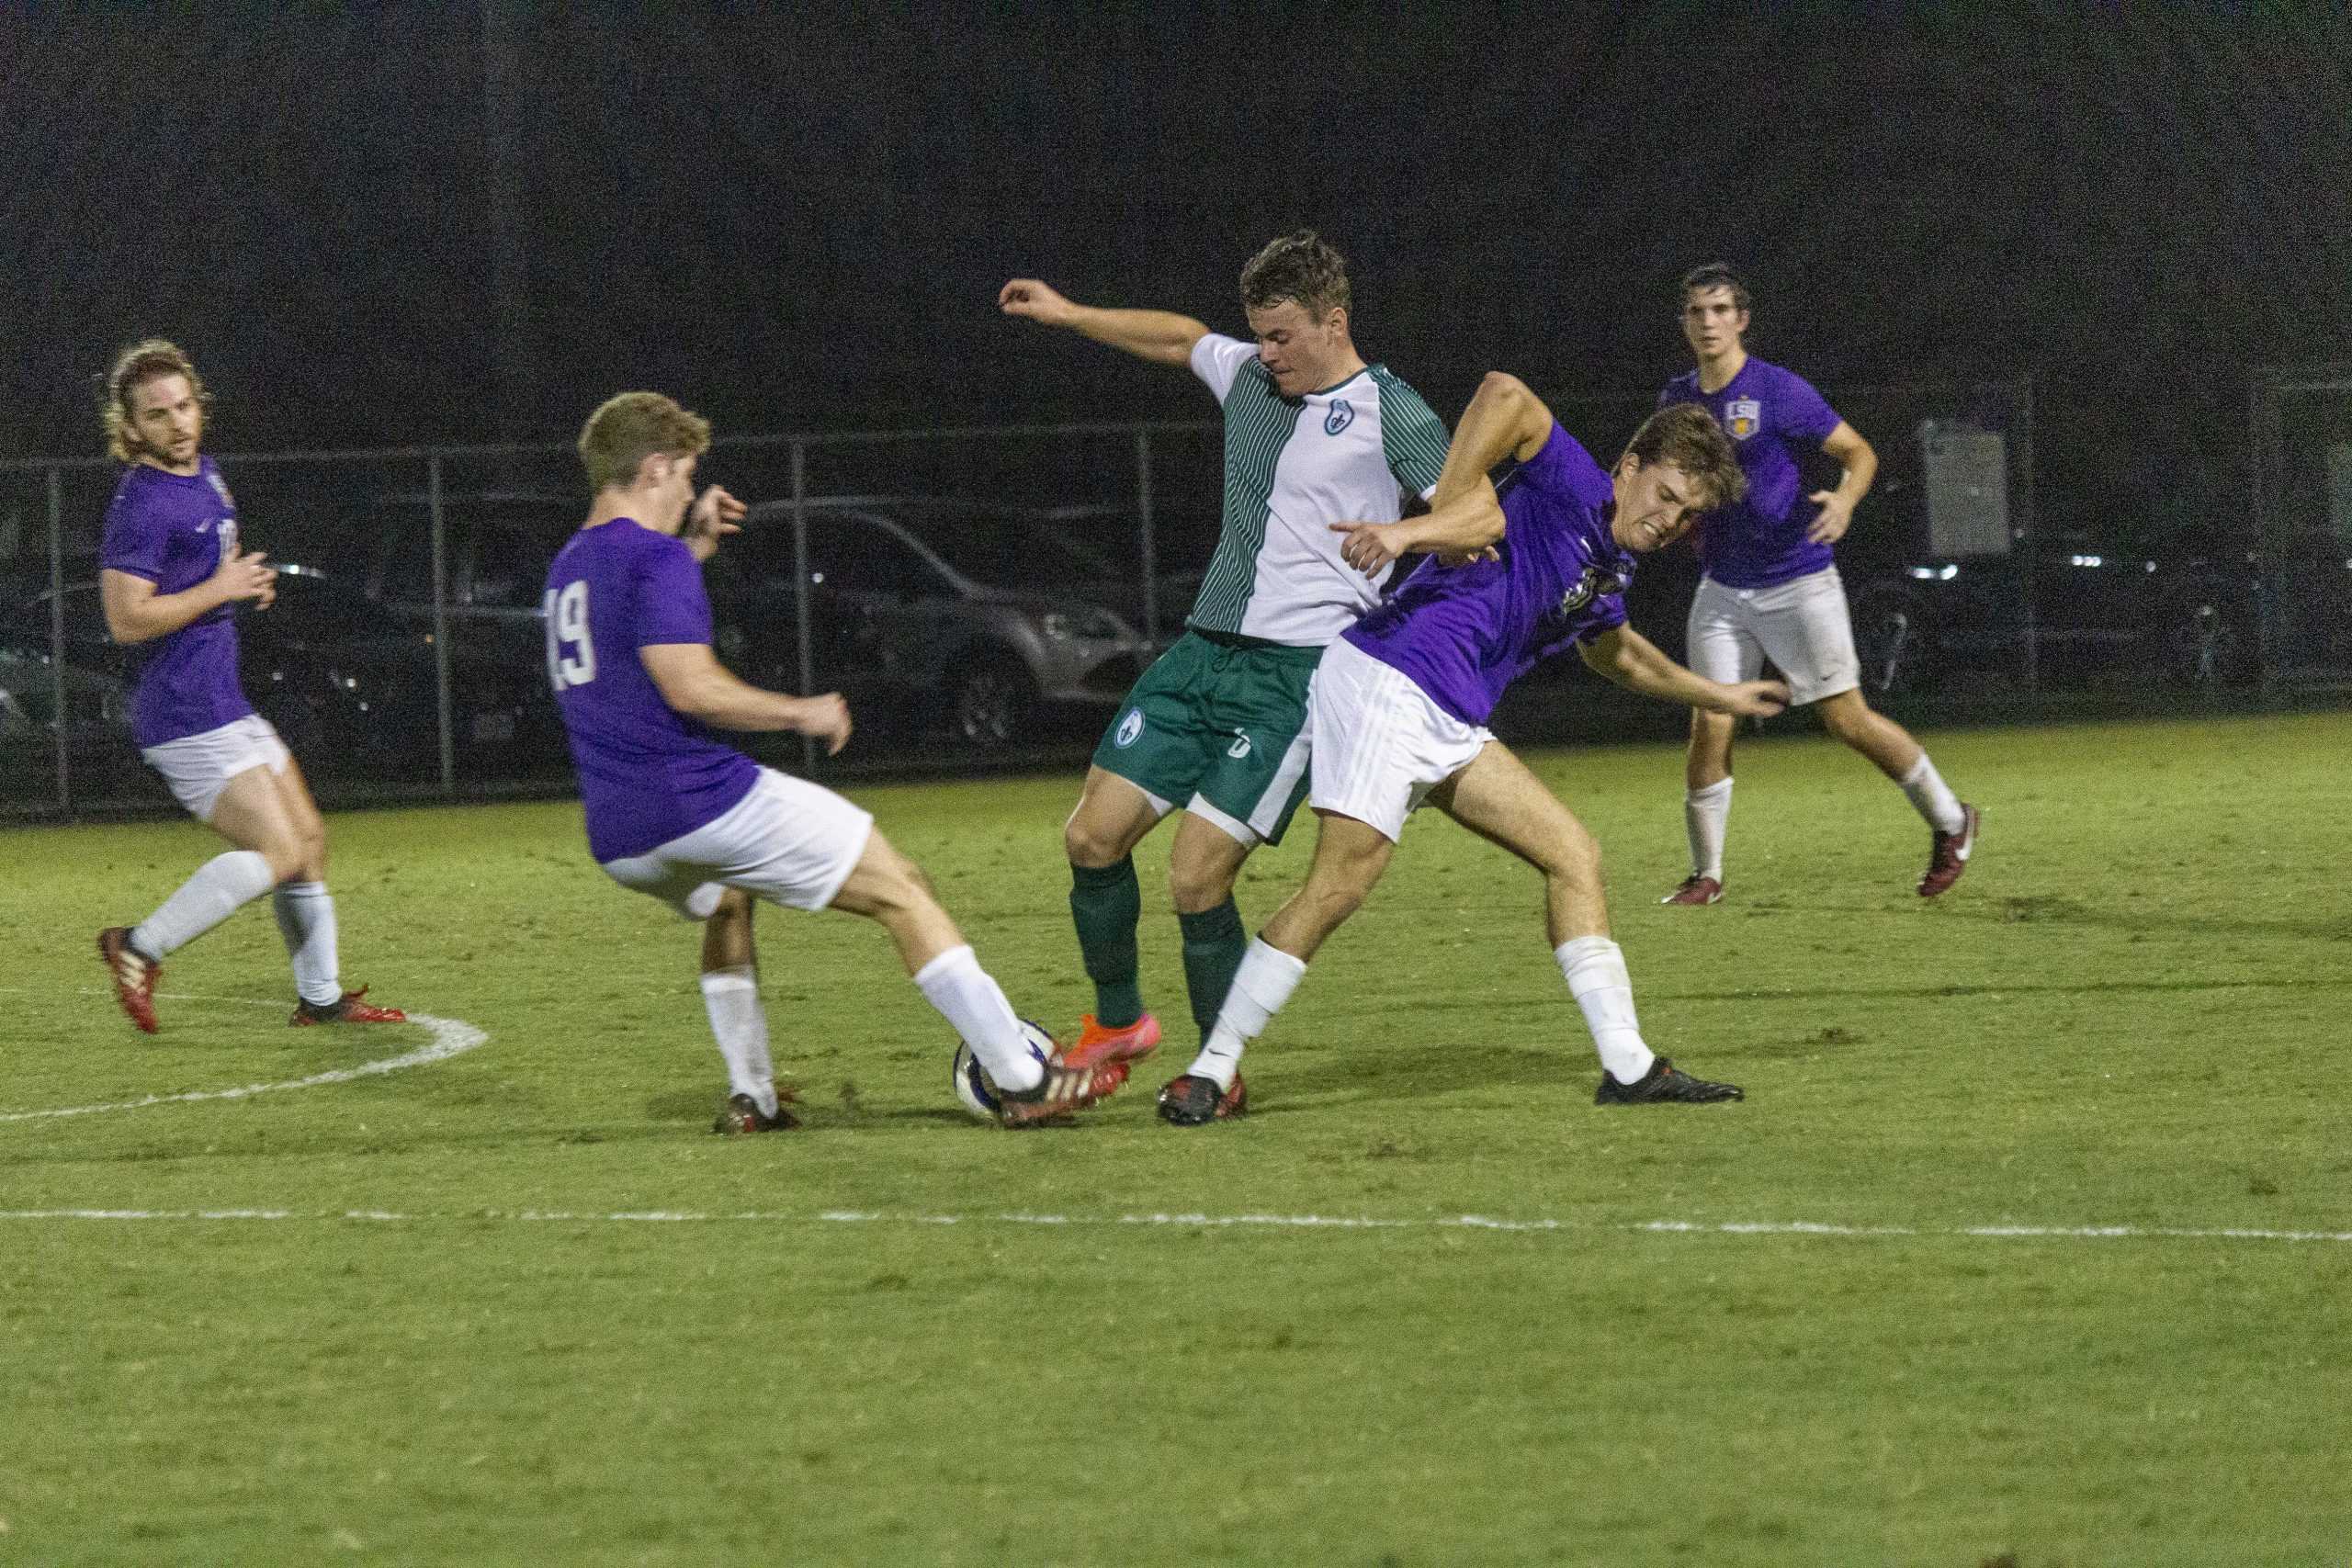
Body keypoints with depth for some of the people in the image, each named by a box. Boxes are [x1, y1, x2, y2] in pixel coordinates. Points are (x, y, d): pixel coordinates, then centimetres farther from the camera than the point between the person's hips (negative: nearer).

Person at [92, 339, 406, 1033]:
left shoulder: (204, 473, 11)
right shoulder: (141, 503, -18)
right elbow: (127, 619, -25)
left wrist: (248, 578, 10)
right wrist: (221, 589, -18)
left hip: (226, 706, 10)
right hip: (187, 720, -10)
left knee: (308, 836, 14)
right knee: (279, 851, -14)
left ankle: (320, 995, 24)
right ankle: (141, 949, -7)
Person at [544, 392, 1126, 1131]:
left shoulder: (567, 569, 16)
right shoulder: (655, 558, -11)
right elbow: (691, 687, -21)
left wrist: (693, 546, 34)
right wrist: (803, 713, -9)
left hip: (618, 841, 9)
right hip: (706, 803, -8)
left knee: (724, 905, 40)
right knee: (900, 891, 1)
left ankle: (749, 1097, 28)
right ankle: (1024, 1081, -2)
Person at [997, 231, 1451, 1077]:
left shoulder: (1387, 413, -7)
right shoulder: (1248, 376, 12)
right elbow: (1180, 338, 33)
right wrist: (1068, 314, 37)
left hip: (1297, 673, -7)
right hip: (1203, 649, 7)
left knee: (1195, 879, -14)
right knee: (1093, 837, 3)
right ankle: (1117, 1022, 24)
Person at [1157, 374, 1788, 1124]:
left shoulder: (1609, 571, 21)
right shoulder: (1574, 494, -6)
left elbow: (1614, 652, 45)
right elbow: (1507, 397, -25)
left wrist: (1717, 696, 52)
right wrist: (1430, 525, -28)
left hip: (1449, 724, 10)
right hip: (1387, 686, -10)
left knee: (1573, 855, 5)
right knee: (1339, 884, -15)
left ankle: (1627, 1065, 5)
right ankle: (1211, 1071, -7)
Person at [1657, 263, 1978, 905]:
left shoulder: (1779, 391, -12)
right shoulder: (1677, 399, 5)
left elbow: (1858, 451, -7)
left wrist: (1844, 498, -27)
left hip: (1797, 581, -5)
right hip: (1722, 590, 5)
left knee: (1847, 719, -1)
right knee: (1709, 727, -6)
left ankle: (1950, 822, 18)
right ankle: (1706, 874, 5)